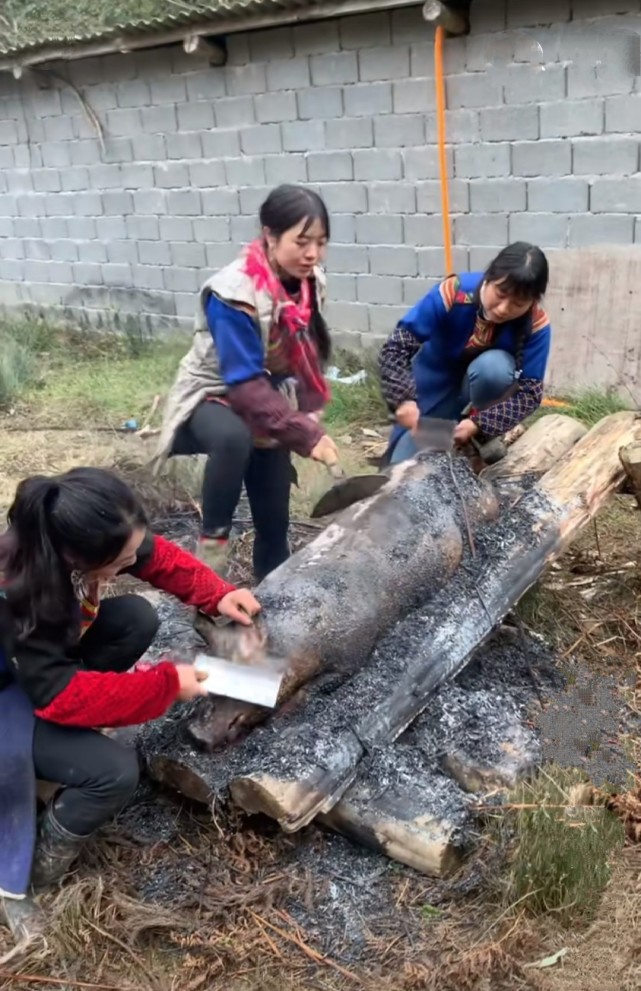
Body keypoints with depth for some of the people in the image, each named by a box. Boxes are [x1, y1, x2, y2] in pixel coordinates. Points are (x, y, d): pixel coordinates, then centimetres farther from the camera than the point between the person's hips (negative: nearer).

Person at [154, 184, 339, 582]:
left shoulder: (310, 283, -7)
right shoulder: (234, 295, -29)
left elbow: (309, 358, 5)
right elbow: (244, 385, -31)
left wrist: (310, 415, -7)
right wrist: (305, 436, -34)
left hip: (271, 407, 6)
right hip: (214, 399, -6)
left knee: (275, 520, 6)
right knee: (232, 438, -42)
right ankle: (213, 543, -22)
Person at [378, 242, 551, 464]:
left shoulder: (536, 324, -27)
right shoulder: (453, 293, -31)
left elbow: (530, 391, -25)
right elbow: (395, 348, -29)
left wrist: (479, 423, -39)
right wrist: (404, 399, -45)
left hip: (481, 391, 0)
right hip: (434, 389, 0)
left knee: (494, 365, -35)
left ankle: (482, 442, -9)